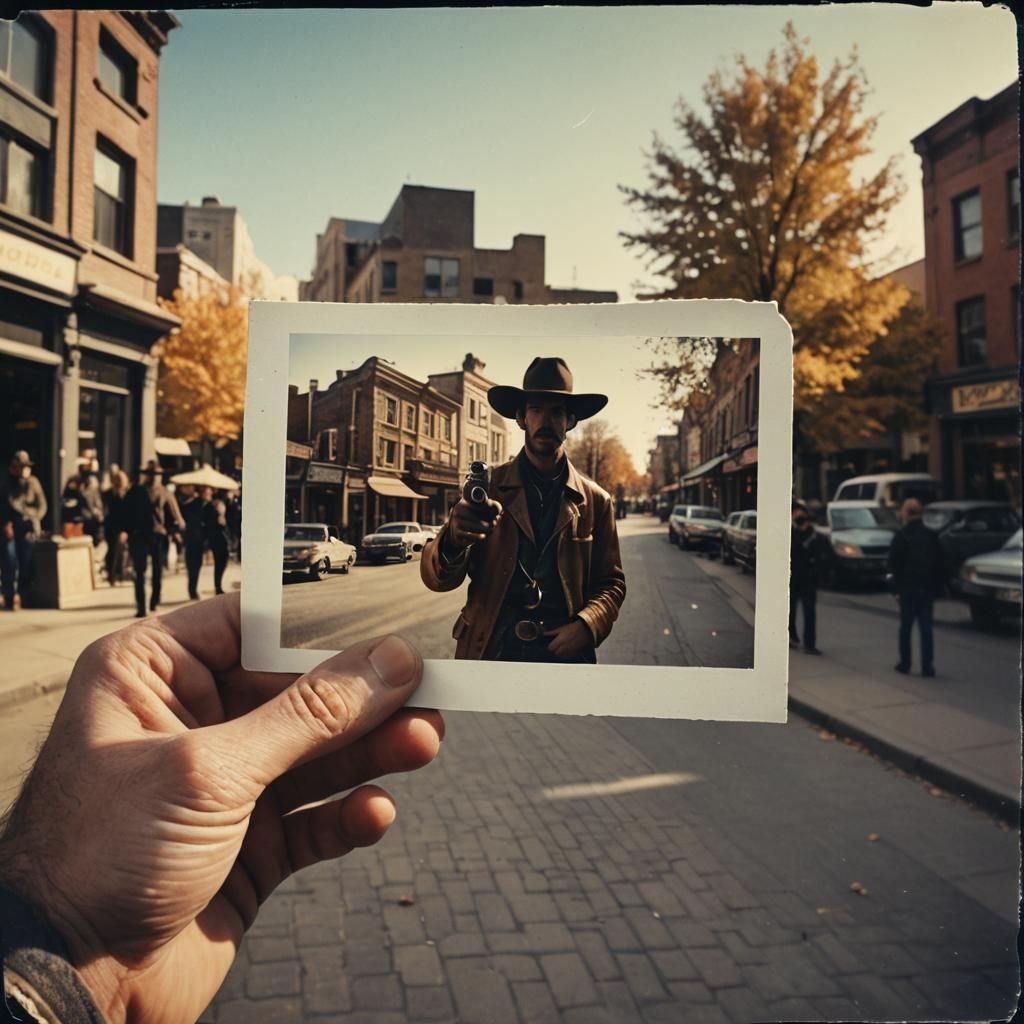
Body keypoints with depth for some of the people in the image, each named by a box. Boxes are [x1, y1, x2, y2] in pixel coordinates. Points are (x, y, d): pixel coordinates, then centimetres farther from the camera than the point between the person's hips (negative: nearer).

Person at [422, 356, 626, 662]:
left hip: (563, 651, 1)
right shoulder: (486, 487, -2)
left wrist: (587, 626, -13)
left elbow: (611, 583, 8)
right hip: (491, 649, 0)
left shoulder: (596, 501, 2)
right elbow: (436, 577, -7)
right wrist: (454, 541, -30)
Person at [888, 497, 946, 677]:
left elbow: (894, 563, -8)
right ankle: (927, 667, 3)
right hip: (927, 588, 2)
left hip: (907, 588, -2)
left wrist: (895, 585, 0)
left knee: (905, 627, 8)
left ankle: (905, 663, 14)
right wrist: (939, 586, 11)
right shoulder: (931, 535, 1)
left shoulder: (900, 535, -8)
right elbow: (940, 563, 4)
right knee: (926, 628, 4)